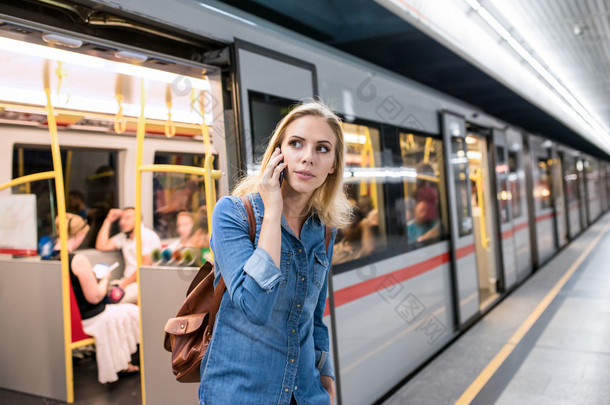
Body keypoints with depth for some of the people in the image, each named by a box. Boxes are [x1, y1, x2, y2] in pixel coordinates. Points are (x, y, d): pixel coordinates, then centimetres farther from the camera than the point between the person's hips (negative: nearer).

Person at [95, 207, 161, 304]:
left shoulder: (148, 236, -5)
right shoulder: (123, 237, 20)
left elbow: (146, 265, -13)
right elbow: (101, 246, 12)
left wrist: (124, 283, -16)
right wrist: (108, 220, 12)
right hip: (128, 281, 7)